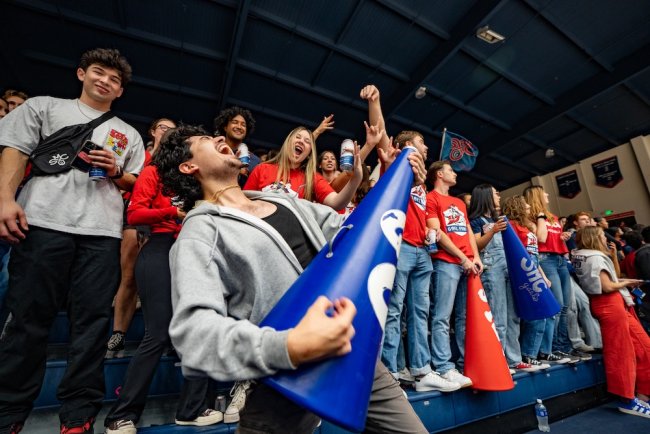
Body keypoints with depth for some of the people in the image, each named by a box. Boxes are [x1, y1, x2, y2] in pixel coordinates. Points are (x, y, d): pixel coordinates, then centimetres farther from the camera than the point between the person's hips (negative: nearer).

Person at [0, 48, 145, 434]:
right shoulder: (45, 106, 20)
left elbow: (137, 184, 20)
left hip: (103, 232, 2)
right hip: (44, 222, -1)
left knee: (92, 321, 0)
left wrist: (116, 172, -1)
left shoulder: (129, 135, 24)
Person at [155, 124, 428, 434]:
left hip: (352, 352, 7)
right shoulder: (200, 234, -7)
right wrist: (289, 348, -36)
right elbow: (193, 328, -21)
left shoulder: (286, 201, 15)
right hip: (284, 381, -6)